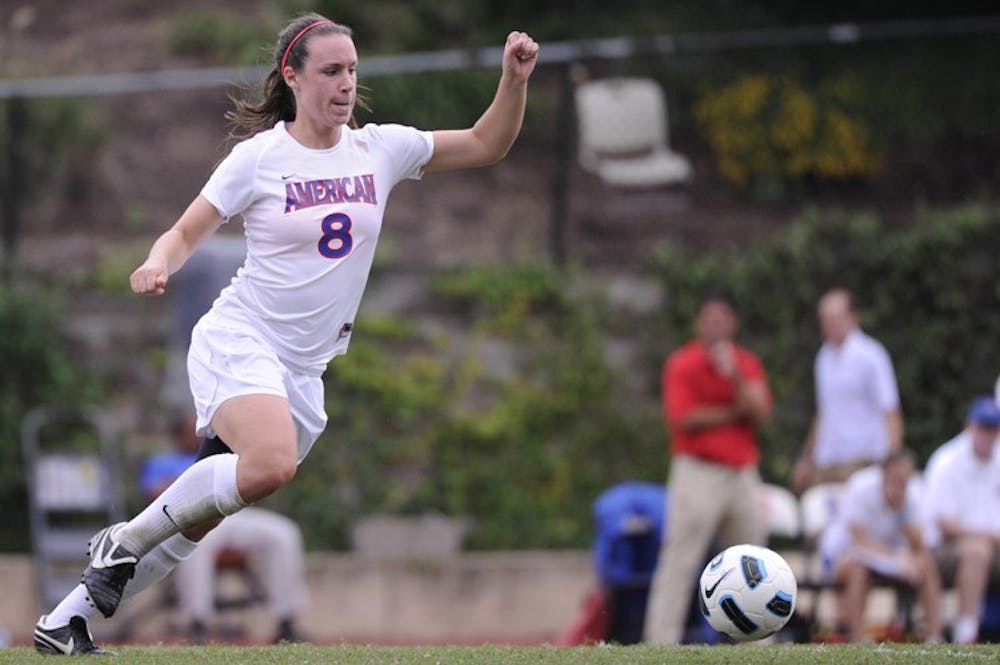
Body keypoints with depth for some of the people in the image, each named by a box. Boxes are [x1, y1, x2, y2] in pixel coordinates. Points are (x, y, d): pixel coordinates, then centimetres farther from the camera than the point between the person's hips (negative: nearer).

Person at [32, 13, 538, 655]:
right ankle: (126, 541, -15)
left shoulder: (381, 149, 6)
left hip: (304, 370, 5)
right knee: (272, 463, -34)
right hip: (239, 342, -5)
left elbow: (486, 145, 11)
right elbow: (186, 233, 0)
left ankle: (69, 619, 17)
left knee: (204, 519, 5)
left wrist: (515, 79, -5)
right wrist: (158, 265, -22)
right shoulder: (259, 156, -6)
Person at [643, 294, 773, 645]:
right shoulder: (682, 364, -1)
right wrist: (735, 413, -6)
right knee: (679, 562, -12)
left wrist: (733, 375, -14)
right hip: (699, 472, -5)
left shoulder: (747, 364, 13)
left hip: (743, 475, 5)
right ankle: (660, 644, -16)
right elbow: (685, 418, -12)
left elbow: (759, 412, -3)